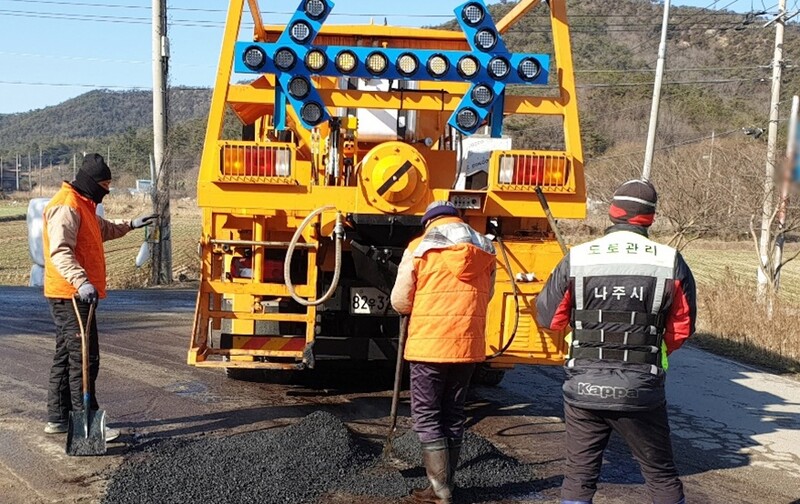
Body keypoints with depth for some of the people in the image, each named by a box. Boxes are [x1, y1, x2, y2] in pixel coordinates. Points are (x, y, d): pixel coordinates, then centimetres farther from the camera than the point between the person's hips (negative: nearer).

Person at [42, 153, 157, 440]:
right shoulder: (66, 207, -15)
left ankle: (58, 418, 23)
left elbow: (103, 230, 42)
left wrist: (130, 225, 38)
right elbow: (60, 251, -28)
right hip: (71, 296, -11)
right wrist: (81, 281, -39)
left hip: (75, 296, 11)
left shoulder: (83, 206, 20)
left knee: (66, 356, 15)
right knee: (85, 359, -9)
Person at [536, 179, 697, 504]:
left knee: (579, 477, 14)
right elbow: (682, 329, 2)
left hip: (584, 389, 1)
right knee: (662, 477, 16)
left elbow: (547, 317, 1)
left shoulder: (575, 261, -6)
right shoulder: (671, 264, -5)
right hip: (641, 392, 0)